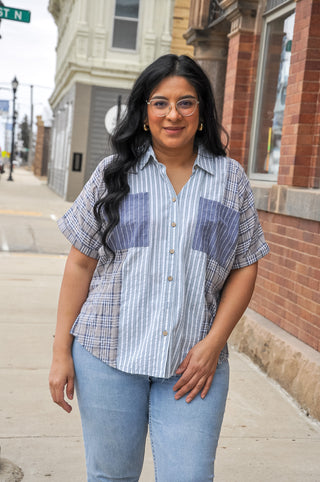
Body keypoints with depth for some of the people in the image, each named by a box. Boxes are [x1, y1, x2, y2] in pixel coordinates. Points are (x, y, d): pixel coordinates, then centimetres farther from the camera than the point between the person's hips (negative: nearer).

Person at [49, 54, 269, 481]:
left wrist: (213, 344, -5)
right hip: (109, 352, 0)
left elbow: (245, 267, 6)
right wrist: (62, 351, 1)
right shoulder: (114, 173, 4)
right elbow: (80, 264, 4)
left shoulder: (231, 179, 6)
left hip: (195, 362, 0)